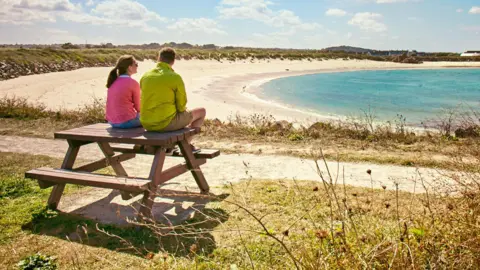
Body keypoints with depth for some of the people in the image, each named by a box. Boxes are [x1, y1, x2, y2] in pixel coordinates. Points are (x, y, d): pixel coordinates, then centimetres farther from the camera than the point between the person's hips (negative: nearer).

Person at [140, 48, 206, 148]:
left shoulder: (145, 76, 3)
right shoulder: (175, 77, -13)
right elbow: (181, 105, -8)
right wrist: (182, 109, 17)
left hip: (147, 124, 6)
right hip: (167, 123, -6)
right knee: (202, 111, 16)